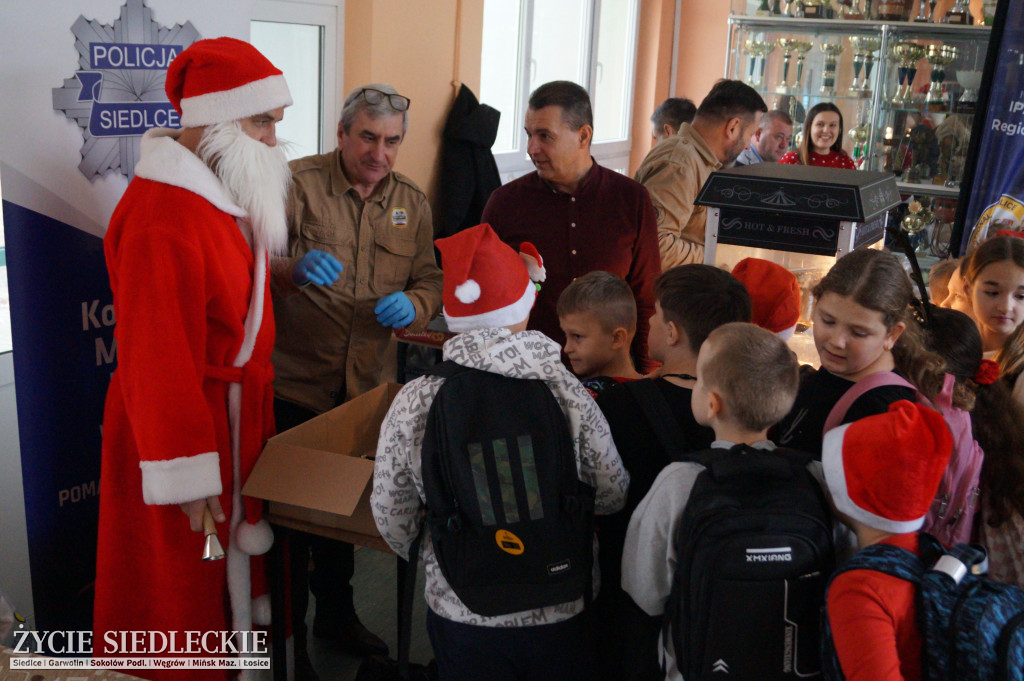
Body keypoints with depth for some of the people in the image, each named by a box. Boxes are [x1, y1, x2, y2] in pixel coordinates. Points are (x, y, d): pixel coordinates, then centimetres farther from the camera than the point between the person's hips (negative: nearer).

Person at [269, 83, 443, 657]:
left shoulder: (411, 202, 6)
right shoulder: (298, 184, -10)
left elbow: (430, 281, 9)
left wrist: (413, 303, -15)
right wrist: (294, 270, -38)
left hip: (363, 388, 5)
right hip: (293, 384, -5)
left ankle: (337, 613, 42)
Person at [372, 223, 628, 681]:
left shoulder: (414, 402, -16)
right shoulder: (564, 391, -18)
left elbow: (391, 518, -5)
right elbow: (613, 495, -7)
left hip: (461, 614, 0)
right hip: (560, 613, 0)